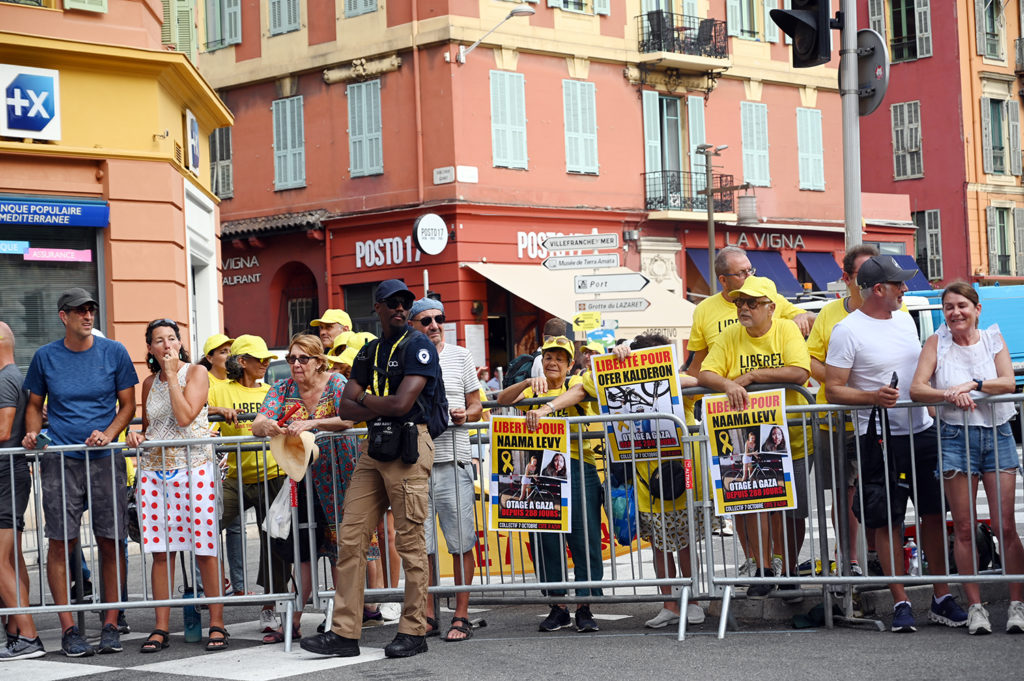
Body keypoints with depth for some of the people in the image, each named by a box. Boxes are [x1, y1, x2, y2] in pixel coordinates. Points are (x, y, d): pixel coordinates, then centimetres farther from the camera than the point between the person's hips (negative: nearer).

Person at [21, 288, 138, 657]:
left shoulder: (114, 352, 5)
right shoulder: (45, 356, 7)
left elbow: (128, 403, 8)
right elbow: (34, 404, 16)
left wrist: (109, 433, -8)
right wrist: (33, 434, -3)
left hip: (105, 459, 0)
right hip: (60, 460, 0)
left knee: (111, 542, -1)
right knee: (61, 543, -4)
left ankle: (111, 625, 8)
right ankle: (68, 628, 2)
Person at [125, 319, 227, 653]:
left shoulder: (196, 372, 0)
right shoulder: (149, 383, 15)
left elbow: (185, 417, -14)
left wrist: (172, 374, -9)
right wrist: (136, 435, 4)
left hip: (193, 466, -4)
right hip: (154, 469, 5)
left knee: (204, 549, -6)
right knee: (160, 550, 2)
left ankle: (217, 624, 2)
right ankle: (161, 628, 7)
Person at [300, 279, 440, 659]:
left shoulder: (417, 346, -4)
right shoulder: (370, 352, 18)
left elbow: (402, 403, -15)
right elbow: (346, 407, 12)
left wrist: (366, 399, 2)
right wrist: (380, 408, -7)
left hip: (409, 446, -8)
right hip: (374, 447, 8)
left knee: (410, 542, -4)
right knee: (350, 538, 3)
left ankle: (414, 632, 3)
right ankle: (345, 633, 5)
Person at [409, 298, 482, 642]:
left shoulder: (460, 356, 9)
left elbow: (476, 405, 12)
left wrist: (465, 414, -9)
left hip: (453, 459, -1)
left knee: (461, 542, -2)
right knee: (419, 544, 3)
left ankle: (461, 616, 4)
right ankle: (428, 615, 13)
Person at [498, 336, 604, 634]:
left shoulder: (575, 382, 7)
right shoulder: (534, 390, 17)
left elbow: (576, 395, -18)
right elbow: (502, 400, 0)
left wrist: (546, 409, -36)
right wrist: (528, 382, -19)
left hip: (579, 466, -3)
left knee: (584, 538, -5)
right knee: (547, 539, 3)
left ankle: (585, 607, 0)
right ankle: (558, 607, 10)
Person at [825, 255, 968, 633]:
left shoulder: (905, 320, 12)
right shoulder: (848, 330, -9)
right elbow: (833, 390, -10)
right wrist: (873, 397, -23)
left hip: (922, 432, 6)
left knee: (934, 515, 7)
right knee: (887, 523, -2)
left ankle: (941, 598, 15)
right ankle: (901, 603, 6)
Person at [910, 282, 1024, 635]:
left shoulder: (993, 338, 8)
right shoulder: (937, 343, 5)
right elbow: (916, 389, -4)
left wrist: (973, 385, -19)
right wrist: (949, 395, -20)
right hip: (956, 436, 0)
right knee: (964, 528, 0)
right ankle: (975, 606, 6)